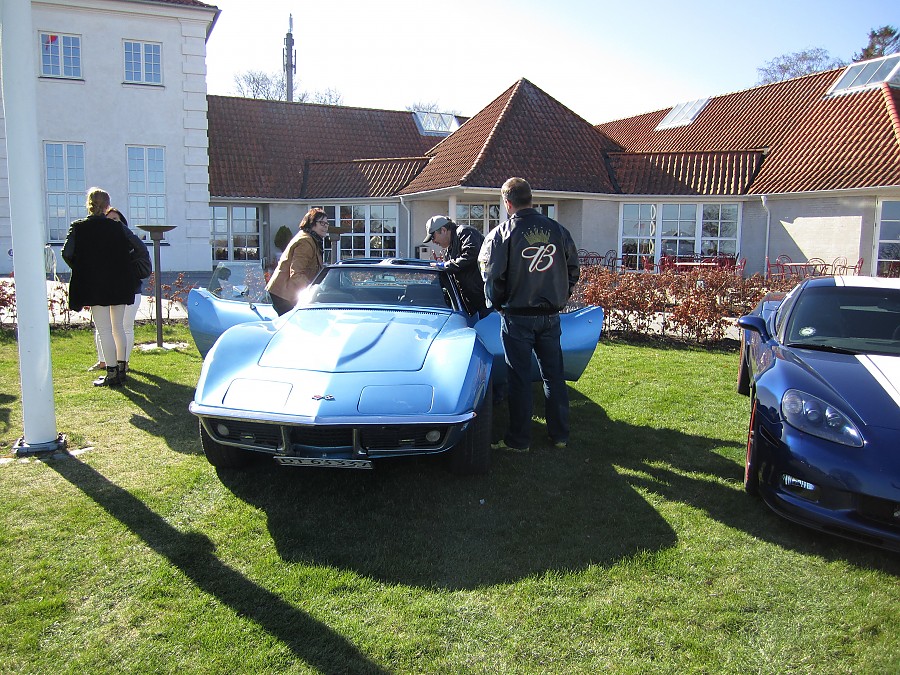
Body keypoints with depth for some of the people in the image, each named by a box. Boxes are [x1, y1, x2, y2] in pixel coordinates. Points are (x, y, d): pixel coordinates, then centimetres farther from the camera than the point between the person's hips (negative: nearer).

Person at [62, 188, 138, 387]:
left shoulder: (79, 227, -5)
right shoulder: (116, 227, 1)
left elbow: (67, 253, -11)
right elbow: (127, 253, 2)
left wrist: (80, 268, 6)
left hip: (94, 286, -3)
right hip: (118, 285, 3)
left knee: (104, 330, -2)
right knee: (118, 327, 14)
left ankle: (112, 374, -1)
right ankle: (121, 368, 21)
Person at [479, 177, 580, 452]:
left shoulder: (502, 233, -10)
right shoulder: (558, 230, 3)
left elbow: (492, 277, -9)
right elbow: (573, 270, 9)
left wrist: (499, 305, 8)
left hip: (517, 317, -4)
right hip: (551, 316, 4)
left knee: (519, 379, 4)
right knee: (554, 375, 13)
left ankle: (519, 439, 11)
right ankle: (560, 435, 21)